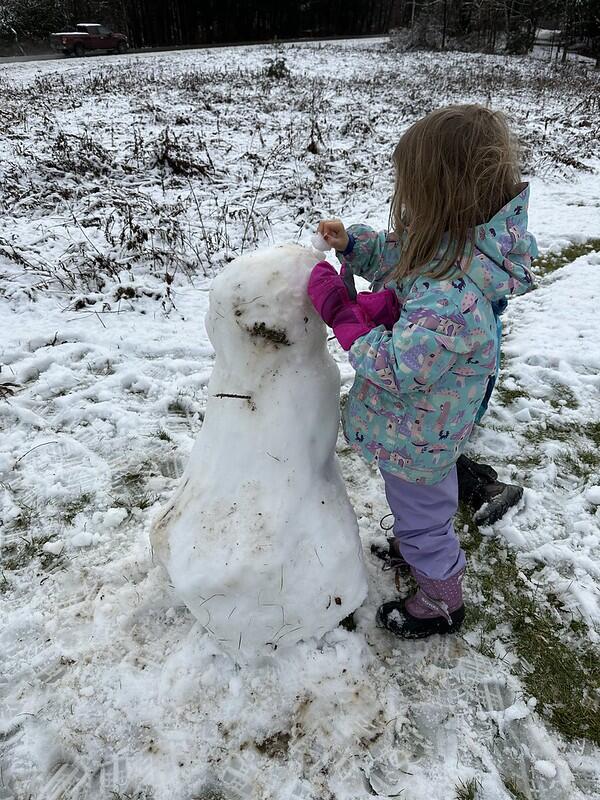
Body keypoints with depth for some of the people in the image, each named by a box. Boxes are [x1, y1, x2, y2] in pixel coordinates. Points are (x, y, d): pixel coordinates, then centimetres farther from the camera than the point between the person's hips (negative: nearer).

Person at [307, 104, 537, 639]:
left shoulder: (452, 297, -41)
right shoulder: (462, 244, -10)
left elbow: (397, 371, -35)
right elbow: (400, 257, 9)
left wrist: (341, 311, -28)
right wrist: (354, 245, -6)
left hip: (415, 437, -9)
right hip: (431, 422, 9)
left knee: (422, 515, 18)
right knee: (426, 504, 34)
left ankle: (442, 603, 45)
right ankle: (419, 550, 64)